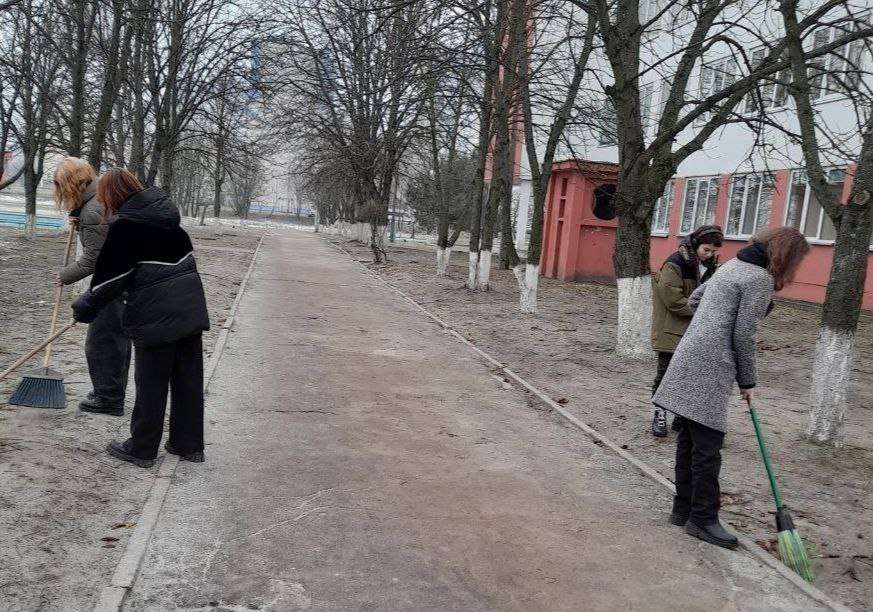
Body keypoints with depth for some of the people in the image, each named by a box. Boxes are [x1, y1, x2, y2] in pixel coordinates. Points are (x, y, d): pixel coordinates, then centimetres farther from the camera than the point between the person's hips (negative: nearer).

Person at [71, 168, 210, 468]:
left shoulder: (125, 226, -10)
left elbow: (110, 275, -8)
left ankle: (141, 449, 18)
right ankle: (189, 445, 22)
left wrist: (86, 306, 7)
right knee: (189, 380, 12)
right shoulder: (166, 215, 11)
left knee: (151, 384, 5)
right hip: (191, 309, 7)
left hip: (156, 316, -7)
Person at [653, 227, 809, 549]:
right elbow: (744, 335, -10)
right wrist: (747, 381, 0)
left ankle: (683, 509, 22)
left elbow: (694, 299, 28)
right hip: (710, 368, -10)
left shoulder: (733, 265, 19)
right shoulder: (761, 278, -9)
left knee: (689, 440, 13)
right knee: (707, 445, -3)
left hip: (690, 359, 10)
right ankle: (703, 519, 6)